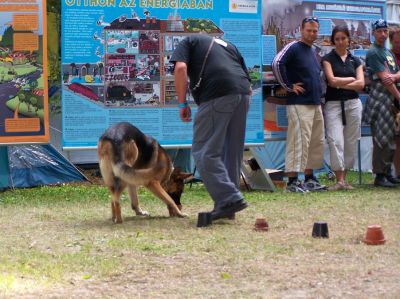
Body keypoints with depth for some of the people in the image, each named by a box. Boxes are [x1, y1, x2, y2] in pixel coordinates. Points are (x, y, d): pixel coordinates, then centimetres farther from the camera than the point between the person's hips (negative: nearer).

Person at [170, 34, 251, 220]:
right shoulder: (228, 45, 35)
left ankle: (229, 198, -16)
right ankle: (227, 207, 17)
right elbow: (247, 77, 27)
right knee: (232, 152, 14)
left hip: (217, 94, -6)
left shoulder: (189, 42, 19)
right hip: (243, 93, 6)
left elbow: (181, 68, -1)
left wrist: (182, 103, 2)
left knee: (204, 152, -4)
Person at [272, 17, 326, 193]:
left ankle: (309, 179, 20)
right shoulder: (293, 48, -8)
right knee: (299, 141, -12)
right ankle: (292, 181, -10)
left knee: (316, 142, 11)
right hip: (299, 104, -9)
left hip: (315, 104, 9)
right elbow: (277, 64, -23)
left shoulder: (312, 51, 19)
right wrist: (289, 86, -18)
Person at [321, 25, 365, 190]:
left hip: (353, 104, 3)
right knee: (335, 141, -14)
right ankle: (339, 180, -15)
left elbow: (361, 84, 0)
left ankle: (344, 178, 10)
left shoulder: (355, 61, 13)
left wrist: (341, 84, -7)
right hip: (333, 104, -3)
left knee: (351, 142, 2)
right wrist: (351, 79, 0)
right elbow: (332, 80, -9)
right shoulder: (328, 59, 4)